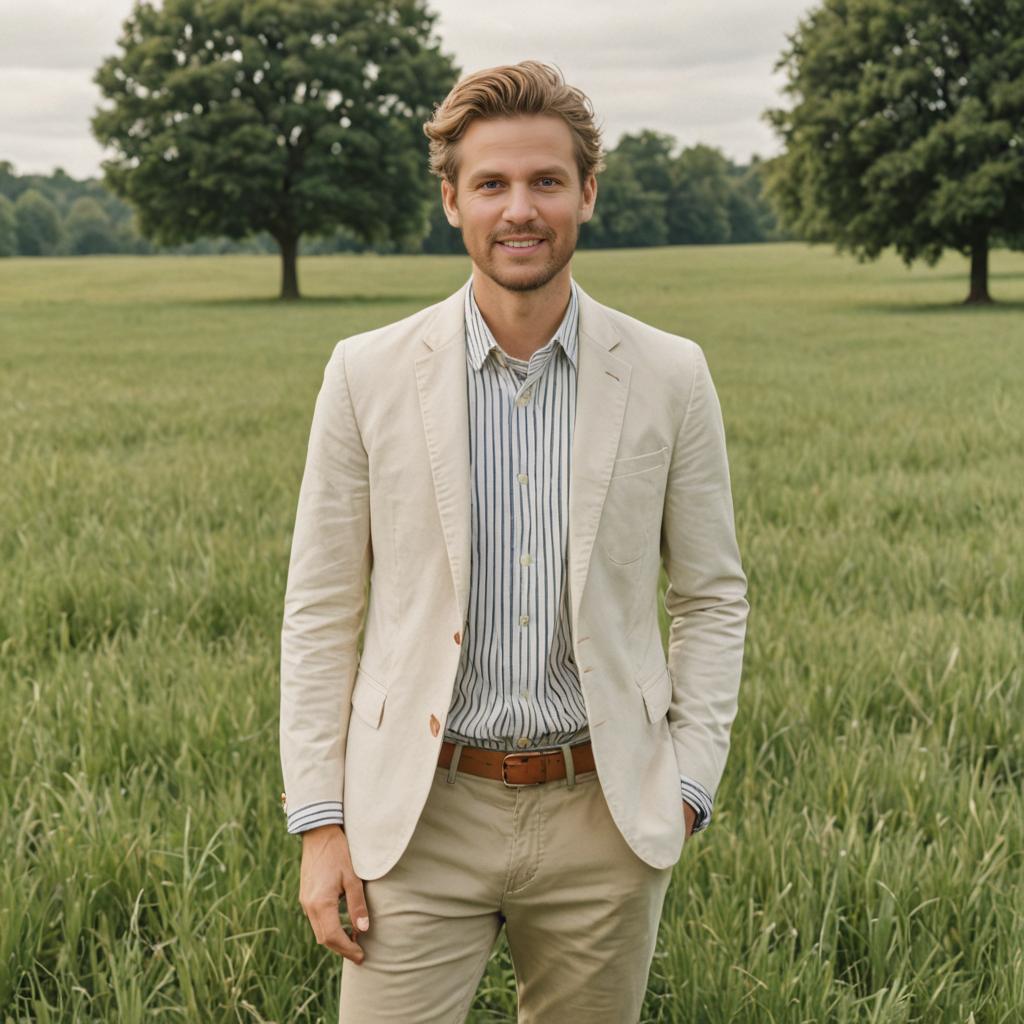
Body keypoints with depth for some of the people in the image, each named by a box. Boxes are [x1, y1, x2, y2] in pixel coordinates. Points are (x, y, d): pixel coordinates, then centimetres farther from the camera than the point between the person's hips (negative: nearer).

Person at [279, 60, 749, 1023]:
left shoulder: (669, 376, 0)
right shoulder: (367, 374, -2)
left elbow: (712, 596, 6)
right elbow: (320, 610, 1)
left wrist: (685, 788, -2)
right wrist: (320, 821, -3)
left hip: (604, 816, 1)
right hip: (420, 812, -1)